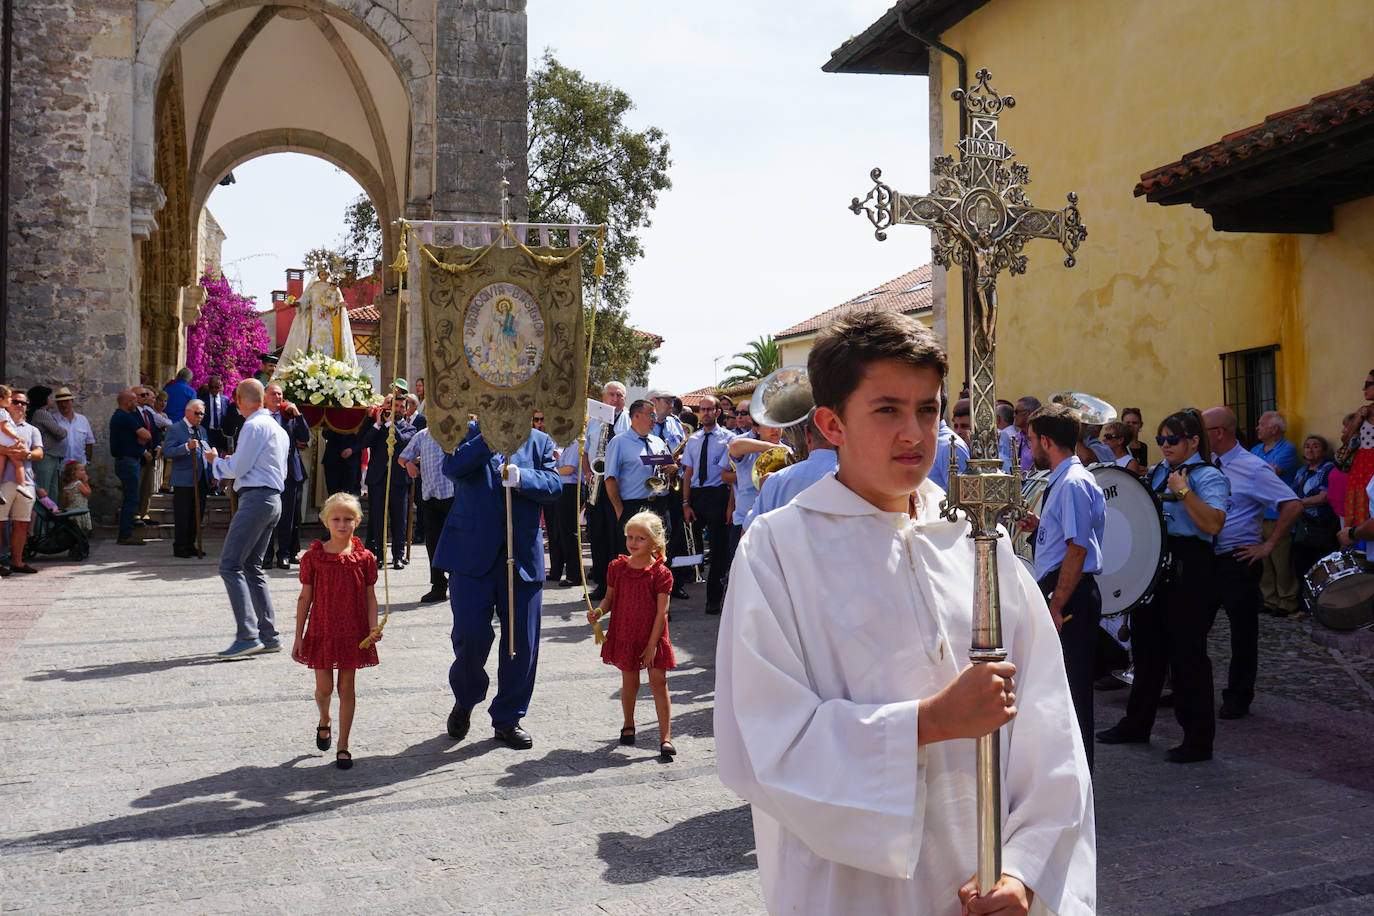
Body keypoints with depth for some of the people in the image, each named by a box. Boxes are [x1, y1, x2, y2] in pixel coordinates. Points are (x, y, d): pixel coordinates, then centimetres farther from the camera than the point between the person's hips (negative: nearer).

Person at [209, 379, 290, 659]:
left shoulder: (254, 426, -10)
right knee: (252, 567, 13)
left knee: (230, 565, -9)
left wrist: (215, 460, 9)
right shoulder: (278, 428, 20)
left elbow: (237, 469, -11)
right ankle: (269, 635, 11)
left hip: (256, 498, -10)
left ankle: (247, 636, -15)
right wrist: (232, 463, 30)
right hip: (274, 499, 10)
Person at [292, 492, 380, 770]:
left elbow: (370, 596, 3)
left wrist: (373, 628, -12)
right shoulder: (314, 556, -3)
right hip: (322, 631, 0)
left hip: (353, 633, 0)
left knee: (347, 688, 5)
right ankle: (324, 721, 39)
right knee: (324, 688, 4)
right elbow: (305, 598, 1)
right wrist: (298, 637, 0)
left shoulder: (364, 558, -1)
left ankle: (343, 746, 17)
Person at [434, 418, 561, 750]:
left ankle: (508, 719, 21)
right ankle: (465, 701, 24)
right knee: (471, 635, -6)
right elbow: (452, 467, -13)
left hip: (522, 556, 2)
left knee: (522, 642, 4)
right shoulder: (469, 432, 6)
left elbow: (554, 486, -1)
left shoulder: (539, 441, 12)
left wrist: (521, 478, -19)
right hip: (473, 553, -2)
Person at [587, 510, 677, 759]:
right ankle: (628, 724, 38)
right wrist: (598, 612, -15)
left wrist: (652, 645, -15)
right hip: (624, 635, 3)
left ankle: (665, 738, -2)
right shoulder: (617, 567, 0)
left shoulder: (661, 573, -10)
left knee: (658, 682, -6)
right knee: (629, 683, 14)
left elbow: (662, 612, -12)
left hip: (652, 638, -3)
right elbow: (610, 598, 8)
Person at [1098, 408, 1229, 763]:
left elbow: (1213, 524, -23)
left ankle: (1198, 739, 8)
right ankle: (1137, 723, 29)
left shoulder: (1208, 477, -8)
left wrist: (1182, 491, -22)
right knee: (1146, 647, 16)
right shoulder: (1157, 472, 15)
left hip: (1189, 572, -8)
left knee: (1186, 653, -3)